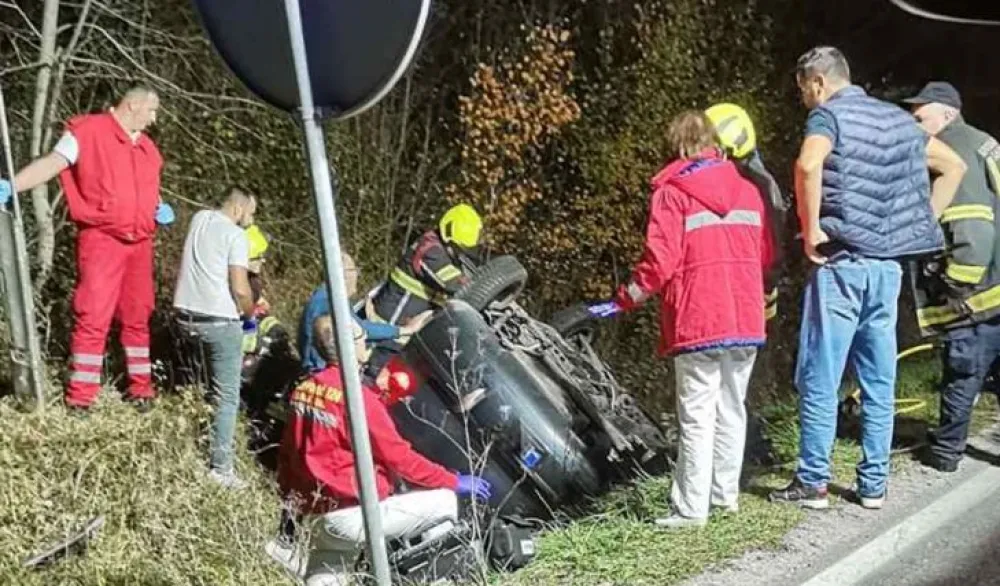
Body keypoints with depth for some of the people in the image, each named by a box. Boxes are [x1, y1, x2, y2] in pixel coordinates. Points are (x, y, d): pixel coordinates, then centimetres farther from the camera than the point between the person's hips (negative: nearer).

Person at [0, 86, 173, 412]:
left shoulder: (147, 147, 16)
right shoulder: (89, 131, -5)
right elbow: (51, 164, -14)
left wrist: (160, 209, 7)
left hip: (139, 243, 7)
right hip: (101, 239, -6)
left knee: (137, 316, 12)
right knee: (92, 317, -7)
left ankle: (141, 388, 21)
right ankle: (80, 397, 0)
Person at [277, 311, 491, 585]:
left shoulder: (303, 390, 6)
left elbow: (287, 454, 13)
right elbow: (399, 458, -14)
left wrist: (292, 499, 26)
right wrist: (455, 482, -4)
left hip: (313, 515, 8)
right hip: (352, 515, -8)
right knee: (446, 499, -1)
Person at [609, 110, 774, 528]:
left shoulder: (671, 193, -5)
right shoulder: (747, 190, 12)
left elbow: (660, 261, -12)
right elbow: (764, 256, 11)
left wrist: (626, 299, -1)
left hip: (698, 322, -5)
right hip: (746, 321, 6)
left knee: (697, 416, -3)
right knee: (732, 408, 15)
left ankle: (691, 508, -1)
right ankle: (726, 493, 23)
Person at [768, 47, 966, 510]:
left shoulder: (829, 114, -5)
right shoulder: (897, 118, 15)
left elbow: (808, 165, -27)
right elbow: (953, 166, 22)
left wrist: (811, 230, -17)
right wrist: (919, 226, 17)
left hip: (842, 264, -6)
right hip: (889, 266, 7)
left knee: (819, 380, 1)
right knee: (879, 382, 10)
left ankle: (812, 483, 6)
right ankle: (874, 484, 16)